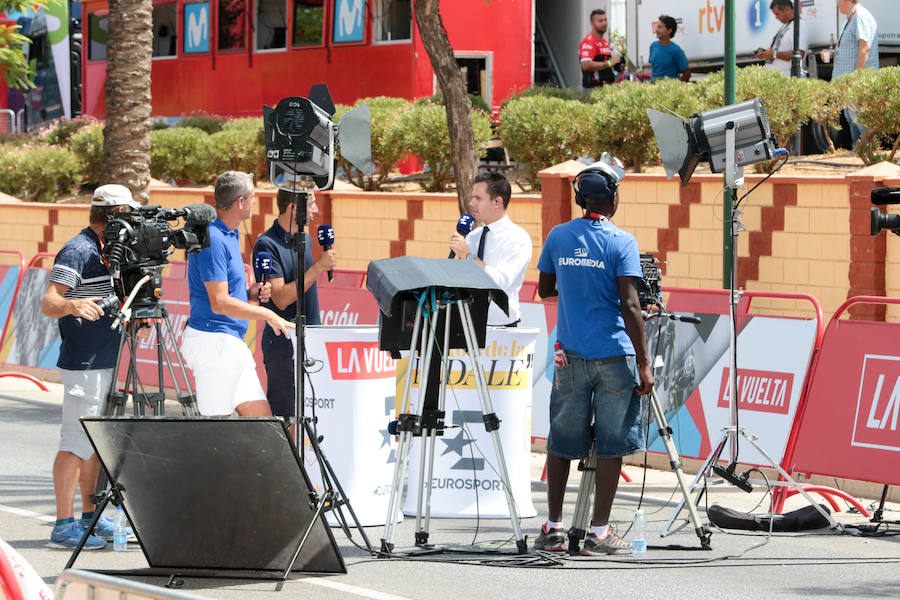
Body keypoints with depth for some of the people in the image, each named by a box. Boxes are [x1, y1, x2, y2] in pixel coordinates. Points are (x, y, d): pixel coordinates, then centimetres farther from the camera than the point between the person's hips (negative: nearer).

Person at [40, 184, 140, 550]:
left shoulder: (106, 251, 15)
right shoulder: (77, 252, -14)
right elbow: (47, 303, -22)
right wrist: (72, 305, -41)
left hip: (105, 361, 10)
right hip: (83, 364, -10)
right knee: (77, 441, -10)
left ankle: (89, 517, 21)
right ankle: (64, 526, -10)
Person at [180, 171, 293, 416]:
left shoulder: (229, 235, 16)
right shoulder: (213, 240, -16)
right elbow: (220, 303, -21)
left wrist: (250, 294, 7)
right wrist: (267, 314, -15)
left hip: (232, 341, 10)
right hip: (213, 340, -10)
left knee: (261, 416, 7)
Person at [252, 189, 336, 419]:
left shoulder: (305, 239, 13)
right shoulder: (267, 245, -13)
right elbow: (281, 298, -21)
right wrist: (318, 268, -21)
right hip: (283, 345, -8)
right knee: (283, 417, -8)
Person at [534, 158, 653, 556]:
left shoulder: (558, 237, 4)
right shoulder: (621, 242, -9)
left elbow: (545, 289, 15)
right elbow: (629, 305, -14)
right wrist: (643, 365, -12)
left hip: (570, 356, 4)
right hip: (614, 356, -4)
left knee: (561, 443, 12)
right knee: (611, 445, 2)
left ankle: (553, 528, 14)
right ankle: (599, 533, 1)